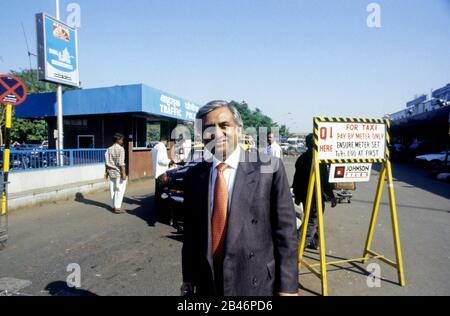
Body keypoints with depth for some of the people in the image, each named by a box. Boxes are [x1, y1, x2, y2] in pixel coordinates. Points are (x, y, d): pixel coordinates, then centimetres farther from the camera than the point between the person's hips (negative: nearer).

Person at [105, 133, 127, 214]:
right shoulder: (120, 148, -11)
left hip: (111, 172, 8)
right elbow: (121, 162, -17)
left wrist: (107, 172, 20)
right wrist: (123, 173, -17)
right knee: (119, 190, -2)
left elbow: (107, 162, 13)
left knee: (112, 190, 11)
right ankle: (117, 207, -2)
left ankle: (114, 206, 19)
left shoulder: (109, 149, 12)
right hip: (118, 172, -8)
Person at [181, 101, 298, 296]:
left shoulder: (269, 168, -13)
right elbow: (190, 232, 5)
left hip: (256, 284, -3)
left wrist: (287, 286, -10)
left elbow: (285, 231, -10)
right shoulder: (194, 175, -1)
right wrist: (188, 279, 8)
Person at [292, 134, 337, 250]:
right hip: (316, 195, -8)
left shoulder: (302, 158, 7)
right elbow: (324, 180, -16)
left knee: (313, 219, 23)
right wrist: (331, 196, -7)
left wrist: (297, 195, 21)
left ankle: (313, 243, 34)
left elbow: (297, 178, 12)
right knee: (313, 221, -2)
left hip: (304, 195, 8)